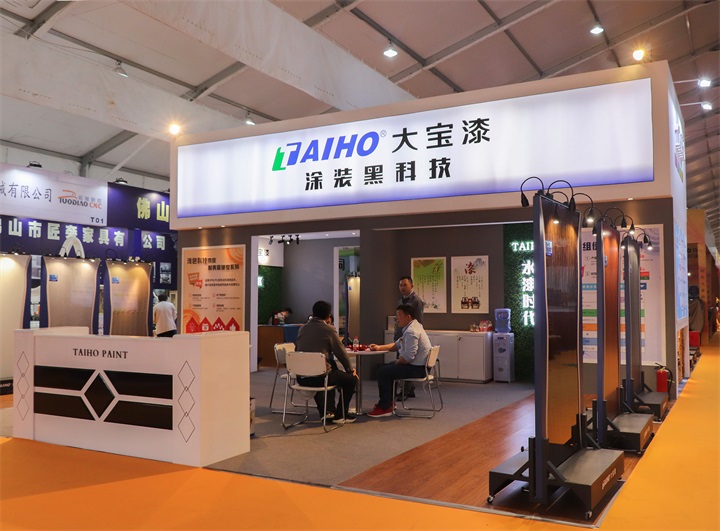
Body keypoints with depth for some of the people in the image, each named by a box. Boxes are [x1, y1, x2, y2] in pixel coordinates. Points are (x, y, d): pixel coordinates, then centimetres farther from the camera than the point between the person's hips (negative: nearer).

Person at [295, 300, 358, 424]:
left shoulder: (302, 329, 9)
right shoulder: (329, 329, -7)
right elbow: (340, 352, 0)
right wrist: (350, 369, 16)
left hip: (301, 378, 7)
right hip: (319, 377, -6)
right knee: (351, 379, 14)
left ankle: (328, 410, 34)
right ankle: (340, 415, 18)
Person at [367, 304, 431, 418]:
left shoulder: (411, 332, -22)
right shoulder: (413, 327, 14)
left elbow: (408, 357, -28)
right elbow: (397, 345, 21)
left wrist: (397, 363, -9)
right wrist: (379, 347, 12)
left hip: (417, 369, -11)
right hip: (417, 365, 11)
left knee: (383, 372, -12)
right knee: (387, 368, 21)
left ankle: (385, 408, -4)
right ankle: (388, 401, 26)